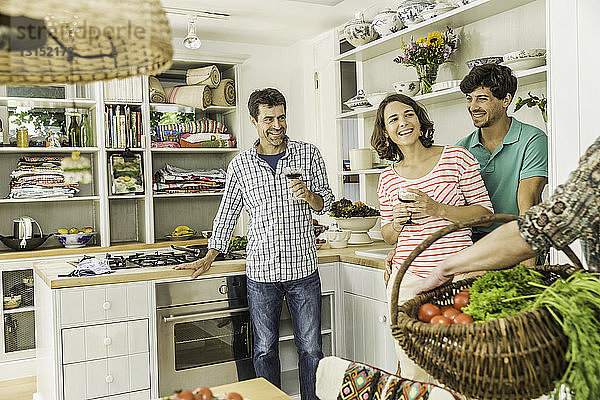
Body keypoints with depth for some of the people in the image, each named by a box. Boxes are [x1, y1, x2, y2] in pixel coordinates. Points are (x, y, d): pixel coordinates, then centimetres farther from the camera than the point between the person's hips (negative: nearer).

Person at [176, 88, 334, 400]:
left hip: (303, 270, 0)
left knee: (311, 349, 7)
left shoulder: (309, 154, 2)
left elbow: (325, 203, 8)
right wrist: (210, 257, 10)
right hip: (261, 271, 1)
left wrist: (308, 195, -14)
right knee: (265, 350, 10)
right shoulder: (240, 164, 3)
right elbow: (228, 213, 12)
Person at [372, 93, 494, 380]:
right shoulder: (388, 178, 10)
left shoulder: (456, 157, 1)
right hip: (408, 278, 3)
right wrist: (396, 222, -5)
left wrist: (438, 210, -13)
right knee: (413, 379, 6)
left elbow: (485, 211, 1)